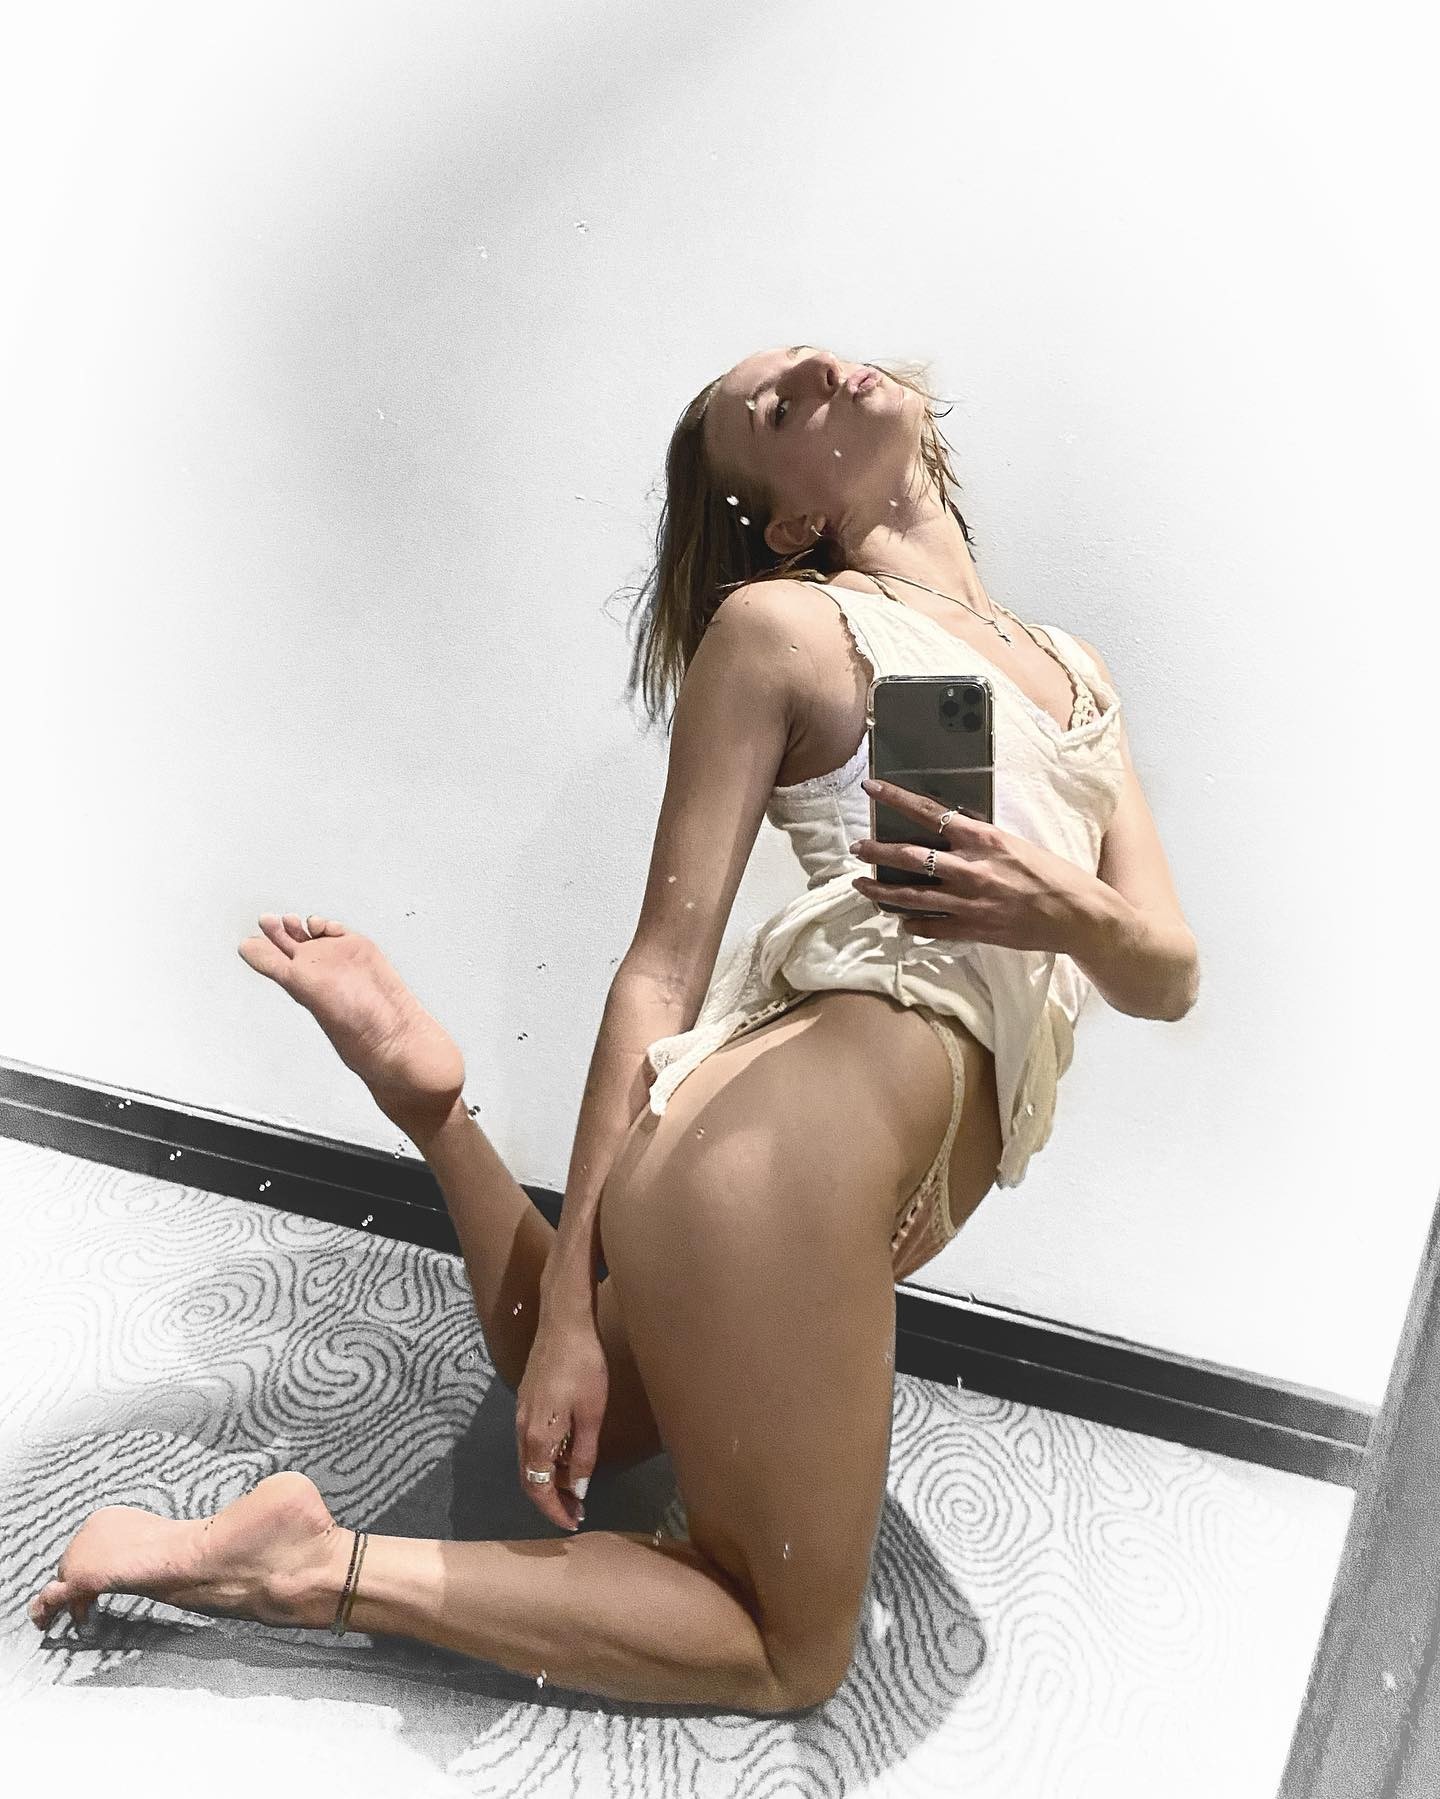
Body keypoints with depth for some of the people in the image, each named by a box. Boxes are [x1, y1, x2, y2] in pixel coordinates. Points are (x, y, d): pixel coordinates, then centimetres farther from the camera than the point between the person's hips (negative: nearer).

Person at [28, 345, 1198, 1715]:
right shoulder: (784, 622, -1)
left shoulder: (1075, 670, 18)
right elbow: (663, 969, -7)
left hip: (915, 1180, 8)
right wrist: (569, 1303, -9)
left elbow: (1167, 976, 10)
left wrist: (1070, 909, -14)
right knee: (790, 1653, 5)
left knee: (596, 1424, 27)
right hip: (786, 1138, -8)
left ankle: (426, 1093, 26)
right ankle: (316, 1566, 8)